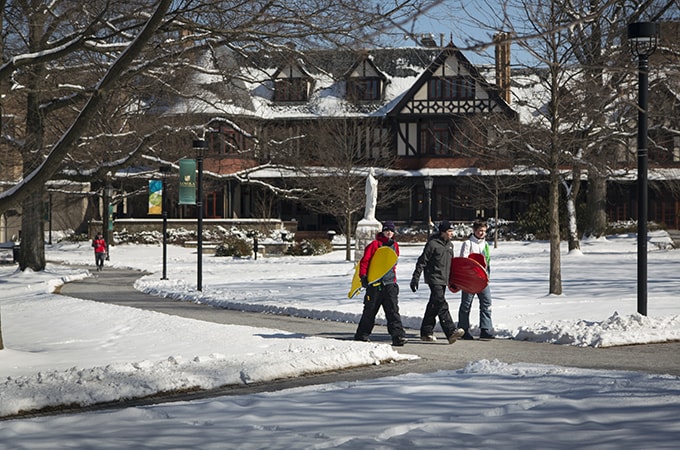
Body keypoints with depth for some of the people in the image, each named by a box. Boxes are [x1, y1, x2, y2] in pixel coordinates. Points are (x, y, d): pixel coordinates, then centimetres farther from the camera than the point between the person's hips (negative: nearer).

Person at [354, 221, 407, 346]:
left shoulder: (395, 246, 12)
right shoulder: (375, 245, -5)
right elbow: (364, 261, -7)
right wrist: (363, 276, -14)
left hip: (390, 284, 4)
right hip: (374, 283, -4)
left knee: (393, 310, -7)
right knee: (370, 310, 6)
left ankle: (398, 335, -13)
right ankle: (362, 335, 19)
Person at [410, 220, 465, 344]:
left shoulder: (450, 245, 14)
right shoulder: (433, 244, -10)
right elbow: (422, 262, -9)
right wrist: (415, 278, -11)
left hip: (444, 280, 8)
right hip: (434, 279, -8)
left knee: (434, 305, 12)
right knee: (441, 304, -16)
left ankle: (426, 332, 18)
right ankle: (451, 331, -25)